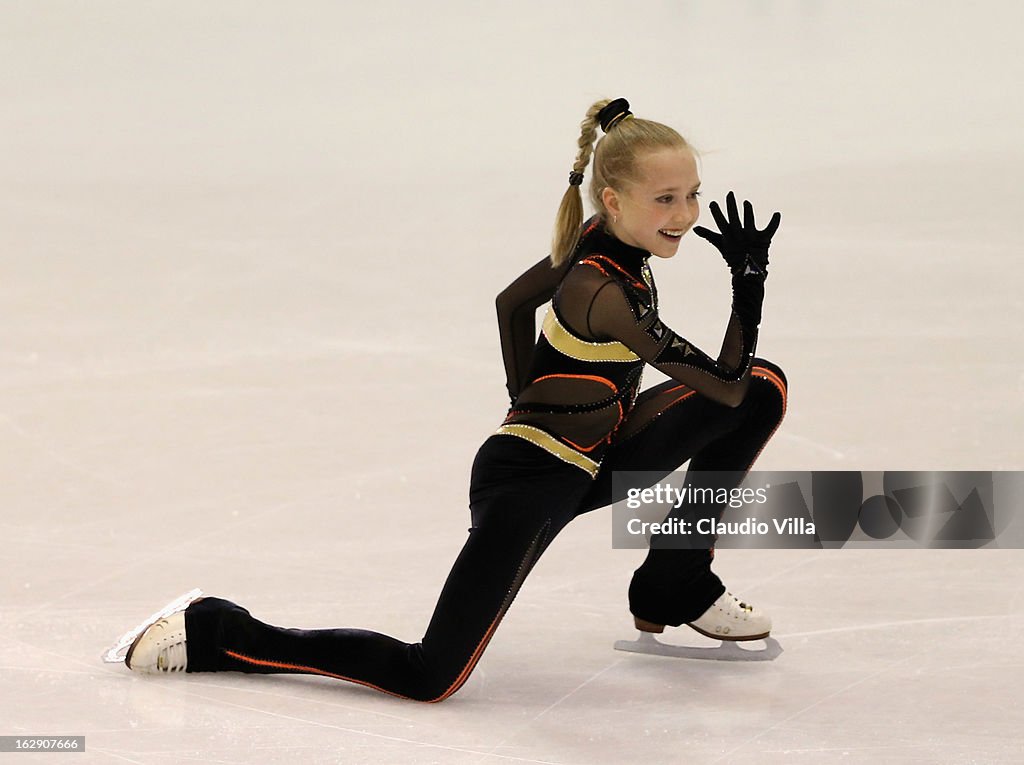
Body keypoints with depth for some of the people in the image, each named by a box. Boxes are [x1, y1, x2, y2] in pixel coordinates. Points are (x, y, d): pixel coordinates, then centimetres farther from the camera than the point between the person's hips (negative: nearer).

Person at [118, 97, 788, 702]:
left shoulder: (600, 238, -2)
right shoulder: (606, 297, -28)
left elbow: (513, 300, 15)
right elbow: (725, 385, -24)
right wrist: (750, 276, -27)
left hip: (584, 463, 10)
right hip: (528, 483, -10)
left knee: (767, 386, 5)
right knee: (430, 679, -14)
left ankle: (677, 585, 17)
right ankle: (212, 634, 1)